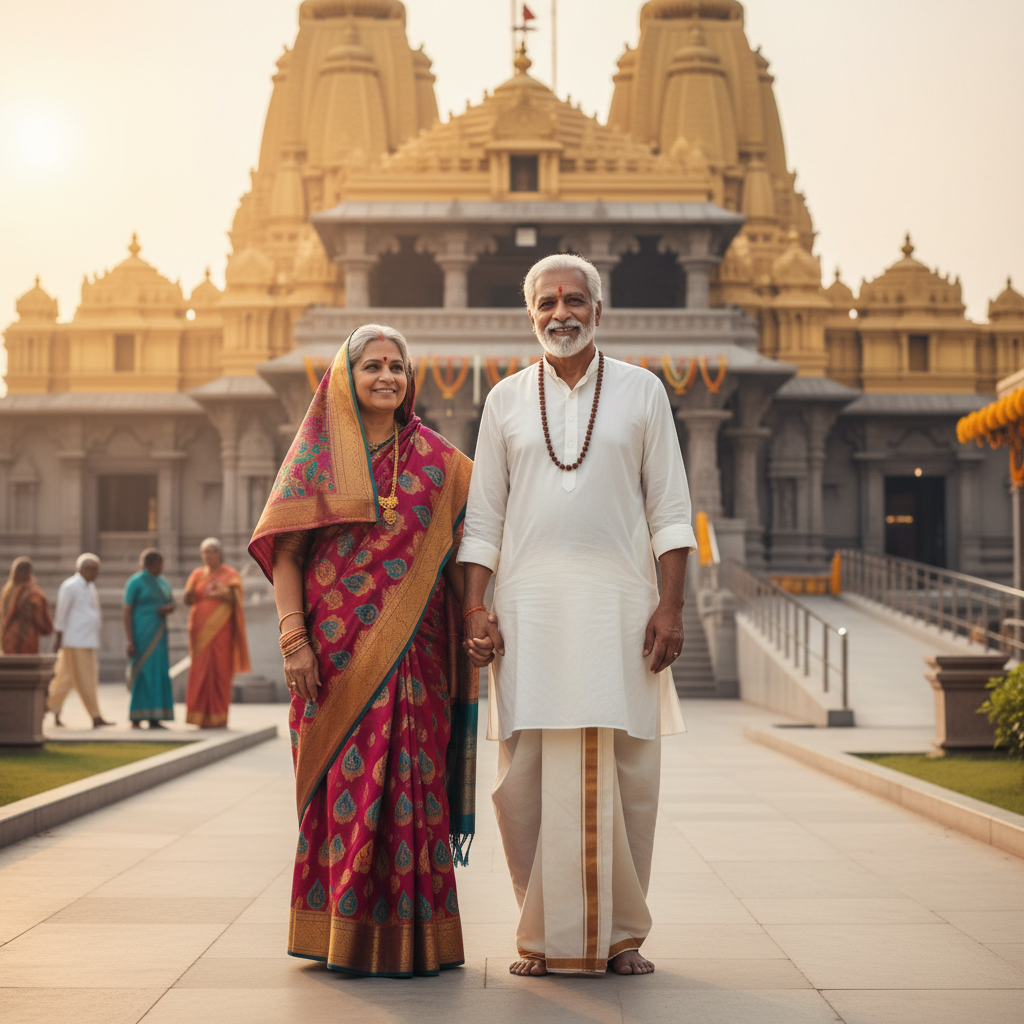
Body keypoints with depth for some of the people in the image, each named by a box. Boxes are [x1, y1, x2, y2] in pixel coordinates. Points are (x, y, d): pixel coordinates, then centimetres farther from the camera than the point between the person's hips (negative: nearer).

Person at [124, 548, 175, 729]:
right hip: (141, 632, -7)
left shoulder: (162, 582, 15)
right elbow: (127, 611, -10)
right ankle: (136, 719, -6)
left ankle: (154, 719, 5)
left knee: (158, 674, 3)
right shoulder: (135, 582, -8)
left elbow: (172, 604, 11)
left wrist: (168, 608, -15)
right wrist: (130, 640, -16)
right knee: (142, 674, -9)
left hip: (158, 633, 7)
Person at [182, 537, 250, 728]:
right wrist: (189, 595, -20)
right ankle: (203, 717, 1)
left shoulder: (230, 575, 3)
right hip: (201, 630, 3)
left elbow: (235, 599, -11)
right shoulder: (197, 574, 13)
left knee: (220, 671, -7)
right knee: (201, 671, -2)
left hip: (220, 629, -3)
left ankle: (219, 718, -5)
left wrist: (223, 594, -32)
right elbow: (187, 600, 5)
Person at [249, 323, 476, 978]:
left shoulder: (437, 461, 10)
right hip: (337, 648, -1)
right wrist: (294, 638, -9)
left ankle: (411, 935, 6)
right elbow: (285, 550, 1)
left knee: (410, 783, -1)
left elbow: (464, 554, 9)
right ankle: (341, 933, 8)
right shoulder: (317, 453, 6)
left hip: (413, 651, 1)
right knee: (344, 782, -1)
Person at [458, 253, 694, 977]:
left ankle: (620, 932, 10)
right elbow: (484, 516, 11)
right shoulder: (506, 400, 11)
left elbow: (670, 508, 5)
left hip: (619, 603, -1)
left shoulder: (641, 391, 8)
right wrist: (476, 608, 1)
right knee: (529, 775, -1)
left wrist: (671, 604, -4)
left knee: (625, 773, -1)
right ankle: (545, 934, 8)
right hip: (529, 605, 1)